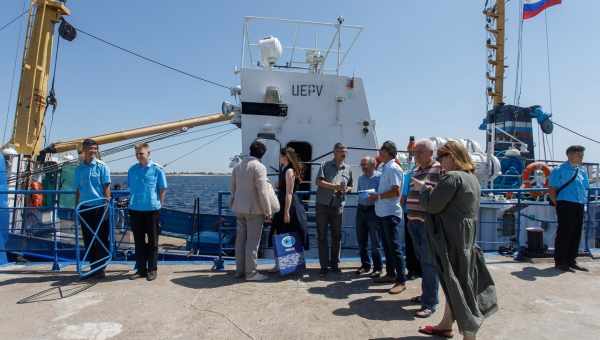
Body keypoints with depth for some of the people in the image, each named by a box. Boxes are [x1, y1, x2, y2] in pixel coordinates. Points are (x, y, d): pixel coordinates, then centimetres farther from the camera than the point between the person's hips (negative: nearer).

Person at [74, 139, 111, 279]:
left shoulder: (102, 166, -2)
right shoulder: (79, 169, 10)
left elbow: (106, 186, -5)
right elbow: (78, 189, 14)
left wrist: (106, 202, -13)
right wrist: (76, 206, 12)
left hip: (100, 207, -4)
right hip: (84, 208, 5)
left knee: (101, 238, 1)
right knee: (88, 239, 10)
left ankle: (100, 268, 9)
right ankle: (93, 267, 21)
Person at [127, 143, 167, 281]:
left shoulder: (157, 169, -5)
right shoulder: (132, 170, 6)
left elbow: (163, 189, 0)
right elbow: (130, 188, 17)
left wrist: (158, 204, -4)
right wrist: (133, 202, 11)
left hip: (152, 210, -4)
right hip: (135, 210, 4)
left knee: (153, 241, 5)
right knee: (138, 241, 11)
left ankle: (152, 269, 16)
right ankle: (141, 269, 22)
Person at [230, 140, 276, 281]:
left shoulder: (237, 166, 11)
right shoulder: (259, 167, -13)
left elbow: (233, 188, 15)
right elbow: (262, 192, -17)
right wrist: (268, 212, -11)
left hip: (239, 209, 8)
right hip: (254, 209, -7)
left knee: (240, 239, 12)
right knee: (252, 241, -1)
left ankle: (239, 270, 21)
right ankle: (250, 272, 5)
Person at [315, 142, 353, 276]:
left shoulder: (348, 169, 13)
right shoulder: (325, 165, 2)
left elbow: (350, 186, 22)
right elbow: (319, 181, -8)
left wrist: (347, 189, -2)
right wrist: (335, 186, -17)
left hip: (338, 206, 3)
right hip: (323, 205, -3)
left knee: (336, 236, 9)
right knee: (322, 236, 0)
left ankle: (334, 263, 22)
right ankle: (324, 265, 7)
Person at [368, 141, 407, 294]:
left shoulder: (393, 168, -13)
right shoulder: (385, 168, 15)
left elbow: (396, 192, -19)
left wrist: (378, 196, -13)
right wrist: (376, 196, 9)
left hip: (391, 213, -10)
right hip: (383, 212, 10)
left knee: (394, 247, -5)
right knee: (387, 245, 16)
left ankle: (401, 281, 2)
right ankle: (391, 274, 27)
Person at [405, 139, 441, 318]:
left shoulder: (440, 170, -11)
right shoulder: (415, 170, 14)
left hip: (429, 222, -8)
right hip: (413, 221, 8)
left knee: (429, 262, -3)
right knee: (422, 260, 17)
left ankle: (430, 302, 5)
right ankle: (427, 293, 31)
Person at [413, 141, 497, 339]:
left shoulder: (452, 177, -19)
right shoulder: (471, 178, 12)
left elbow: (432, 205, -18)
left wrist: (422, 188, -2)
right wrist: (433, 189, 8)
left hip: (452, 238, -10)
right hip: (465, 237, 10)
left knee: (457, 283, -2)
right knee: (457, 281, 18)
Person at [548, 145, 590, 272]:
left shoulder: (583, 170, 16)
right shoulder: (560, 170, -5)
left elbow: (586, 189, 23)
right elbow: (552, 189, -7)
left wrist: (584, 202, 12)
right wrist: (557, 204, -10)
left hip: (580, 206, 7)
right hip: (565, 205, -7)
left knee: (576, 233, 10)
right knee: (564, 233, -5)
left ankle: (571, 261, 21)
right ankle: (560, 262, 2)